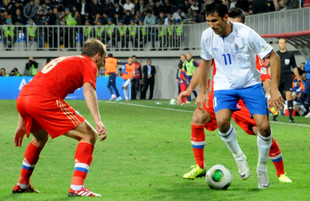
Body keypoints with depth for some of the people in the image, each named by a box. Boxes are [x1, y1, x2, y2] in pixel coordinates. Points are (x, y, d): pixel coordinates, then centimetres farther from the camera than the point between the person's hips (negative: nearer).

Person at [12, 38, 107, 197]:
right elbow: (88, 90, -8)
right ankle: (76, 187, -11)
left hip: (21, 98, 8)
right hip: (45, 100, -8)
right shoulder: (89, 64, 14)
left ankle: (22, 185, 43)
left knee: (41, 137, 36)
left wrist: (22, 125, 38)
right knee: (89, 135, 0)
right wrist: (98, 121, -19)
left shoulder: (61, 61, 35)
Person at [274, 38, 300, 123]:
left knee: (289, 95, -13)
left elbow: (294, 67, 15)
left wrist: (298, 77, 12)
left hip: (288, 78, -1)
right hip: (278, 78, 1)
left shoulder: (290, 55, 8)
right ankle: (275, 115, 16)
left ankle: (290, 117, -13)